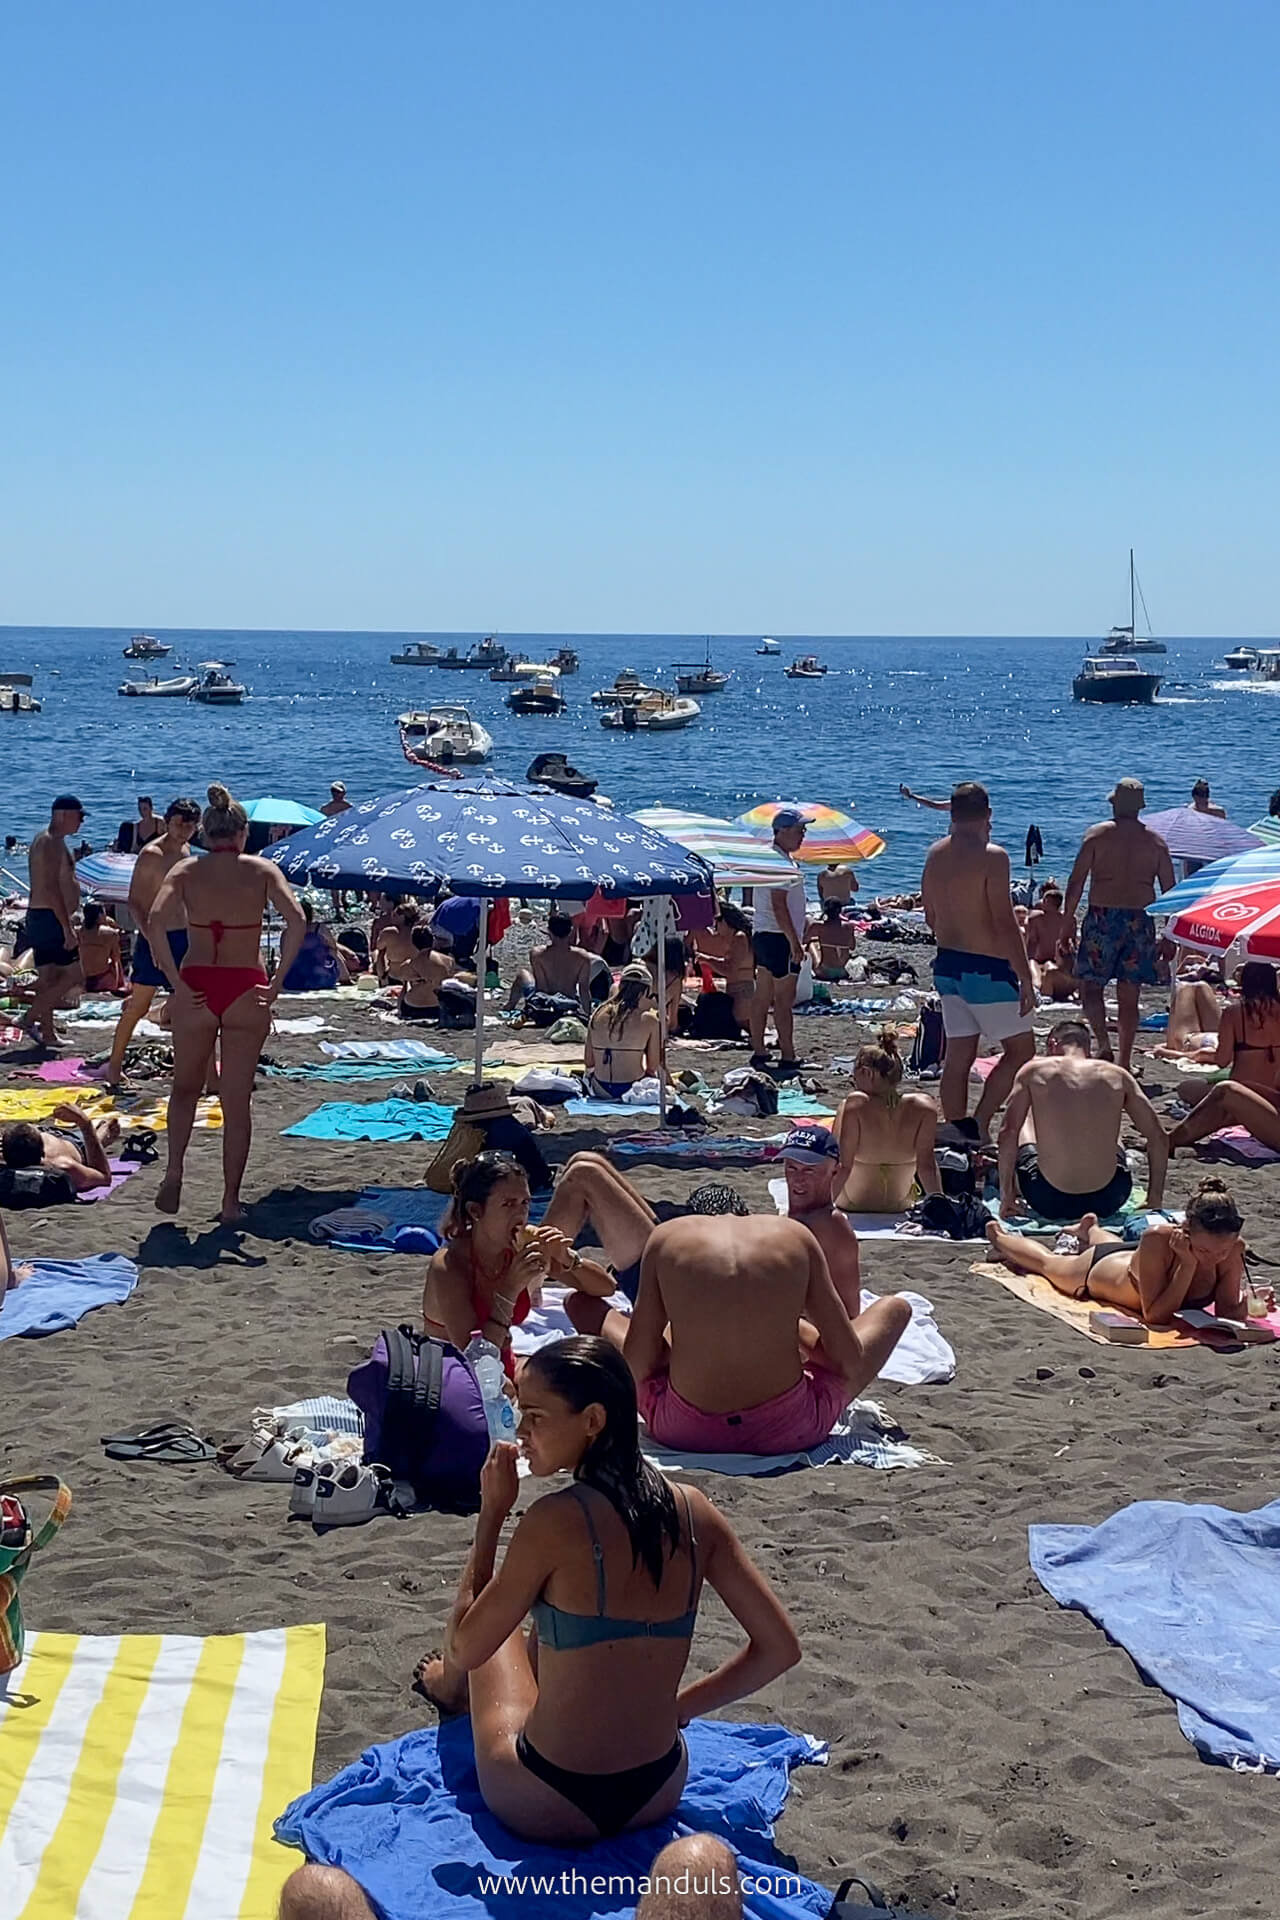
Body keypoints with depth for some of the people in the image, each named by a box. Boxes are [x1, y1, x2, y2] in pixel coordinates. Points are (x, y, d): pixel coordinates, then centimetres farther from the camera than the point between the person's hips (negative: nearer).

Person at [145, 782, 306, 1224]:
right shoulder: (262, 870, 1)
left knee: (185, 1087, 21)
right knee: (237, 1100, 8)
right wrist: (277, 982, -9)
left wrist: (176, 982, -11)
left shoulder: (185, 871, 2)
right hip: (246, 991, 0)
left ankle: (174, 1173, 4)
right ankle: (230, 1201, 9)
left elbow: (154, 923, -13)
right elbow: (296, 920, -12)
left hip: (196, 989, 1)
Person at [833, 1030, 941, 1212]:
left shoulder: (854, 1105, -28)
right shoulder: (923, 1107, -20)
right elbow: (927, 1166, -15)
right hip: (900, 1206, 3)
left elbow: (842, 1166, -25)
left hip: (853, 1206, -3)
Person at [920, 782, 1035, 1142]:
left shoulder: (935, 855, 7)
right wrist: (1026, 979, -15)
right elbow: (1005, 923, -19)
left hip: (947, 964, 7)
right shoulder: (991, 856, -16)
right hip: (987, 970, -7)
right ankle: (980, 1126, -3)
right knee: (1020, 1049, 5)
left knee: (958, 1055, 10)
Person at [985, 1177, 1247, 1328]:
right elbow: (1155, 1316, -47)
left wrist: (1248, 1305, -52)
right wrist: (1188, 1265, -54)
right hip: (1094, 1269, -4)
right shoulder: (1158, 1238, -49)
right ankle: (999, 1237, 61)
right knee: (1046, 1262, 31)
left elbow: (1228, 1311, -29)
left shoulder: (1233, 1248, -39)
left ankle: (1089, 1230, 75)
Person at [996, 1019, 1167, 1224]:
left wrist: (1006, 1196, 3)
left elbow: (1008, 1133, -4)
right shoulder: (1117, 1075, 5)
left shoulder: (1034, 1071, 1)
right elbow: (1158, 1136, 6)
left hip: (1049, 1203, -2)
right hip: (1106, 1202, 2)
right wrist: (1155, 1200, 14)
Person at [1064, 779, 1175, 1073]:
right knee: (1129, 998, 8)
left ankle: (1104, 1044, -17)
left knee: (1091, 986, 5)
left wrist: (1068, 918, 1)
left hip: (1103, 918, -3)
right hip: (1140, 920, 3)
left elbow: (1076, 881, -5)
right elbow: (1170, 890, 8)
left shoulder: (1097, 834, -1)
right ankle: (1125, 1061, 10)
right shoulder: (1155, 841, 7)